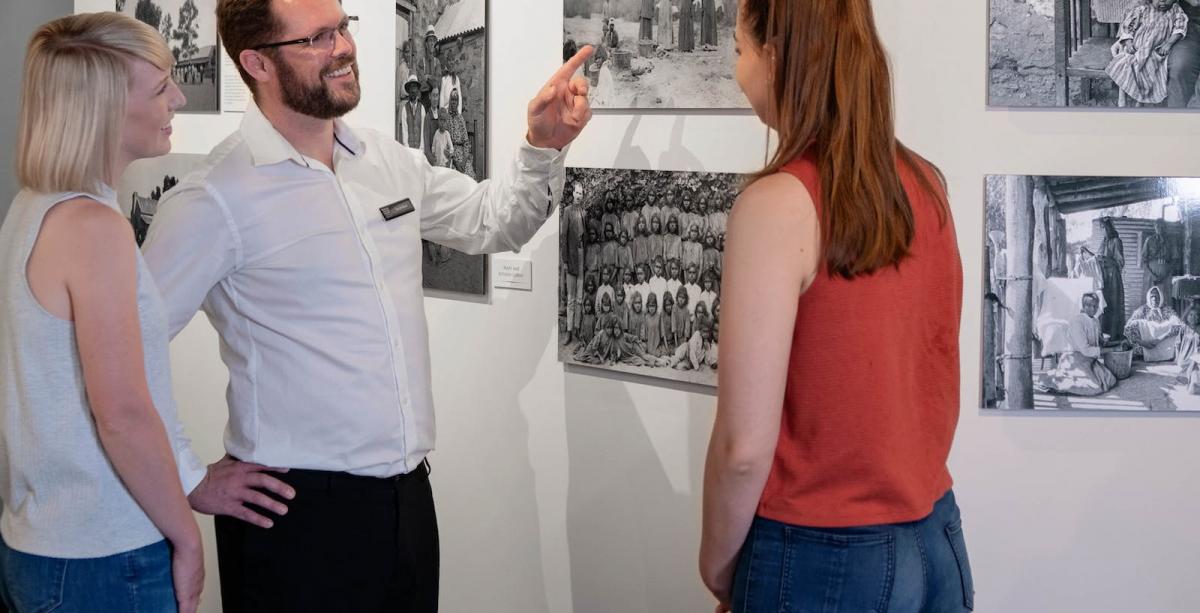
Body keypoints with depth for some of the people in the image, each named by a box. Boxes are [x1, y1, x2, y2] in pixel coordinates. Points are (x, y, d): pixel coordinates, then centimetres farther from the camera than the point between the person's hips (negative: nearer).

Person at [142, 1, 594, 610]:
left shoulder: (389, 161, 7)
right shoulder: (215, 198, -13)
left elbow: (491, 222, 21)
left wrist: (543, 148, 4)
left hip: (409, 493, 6)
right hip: (296, 512, -6)